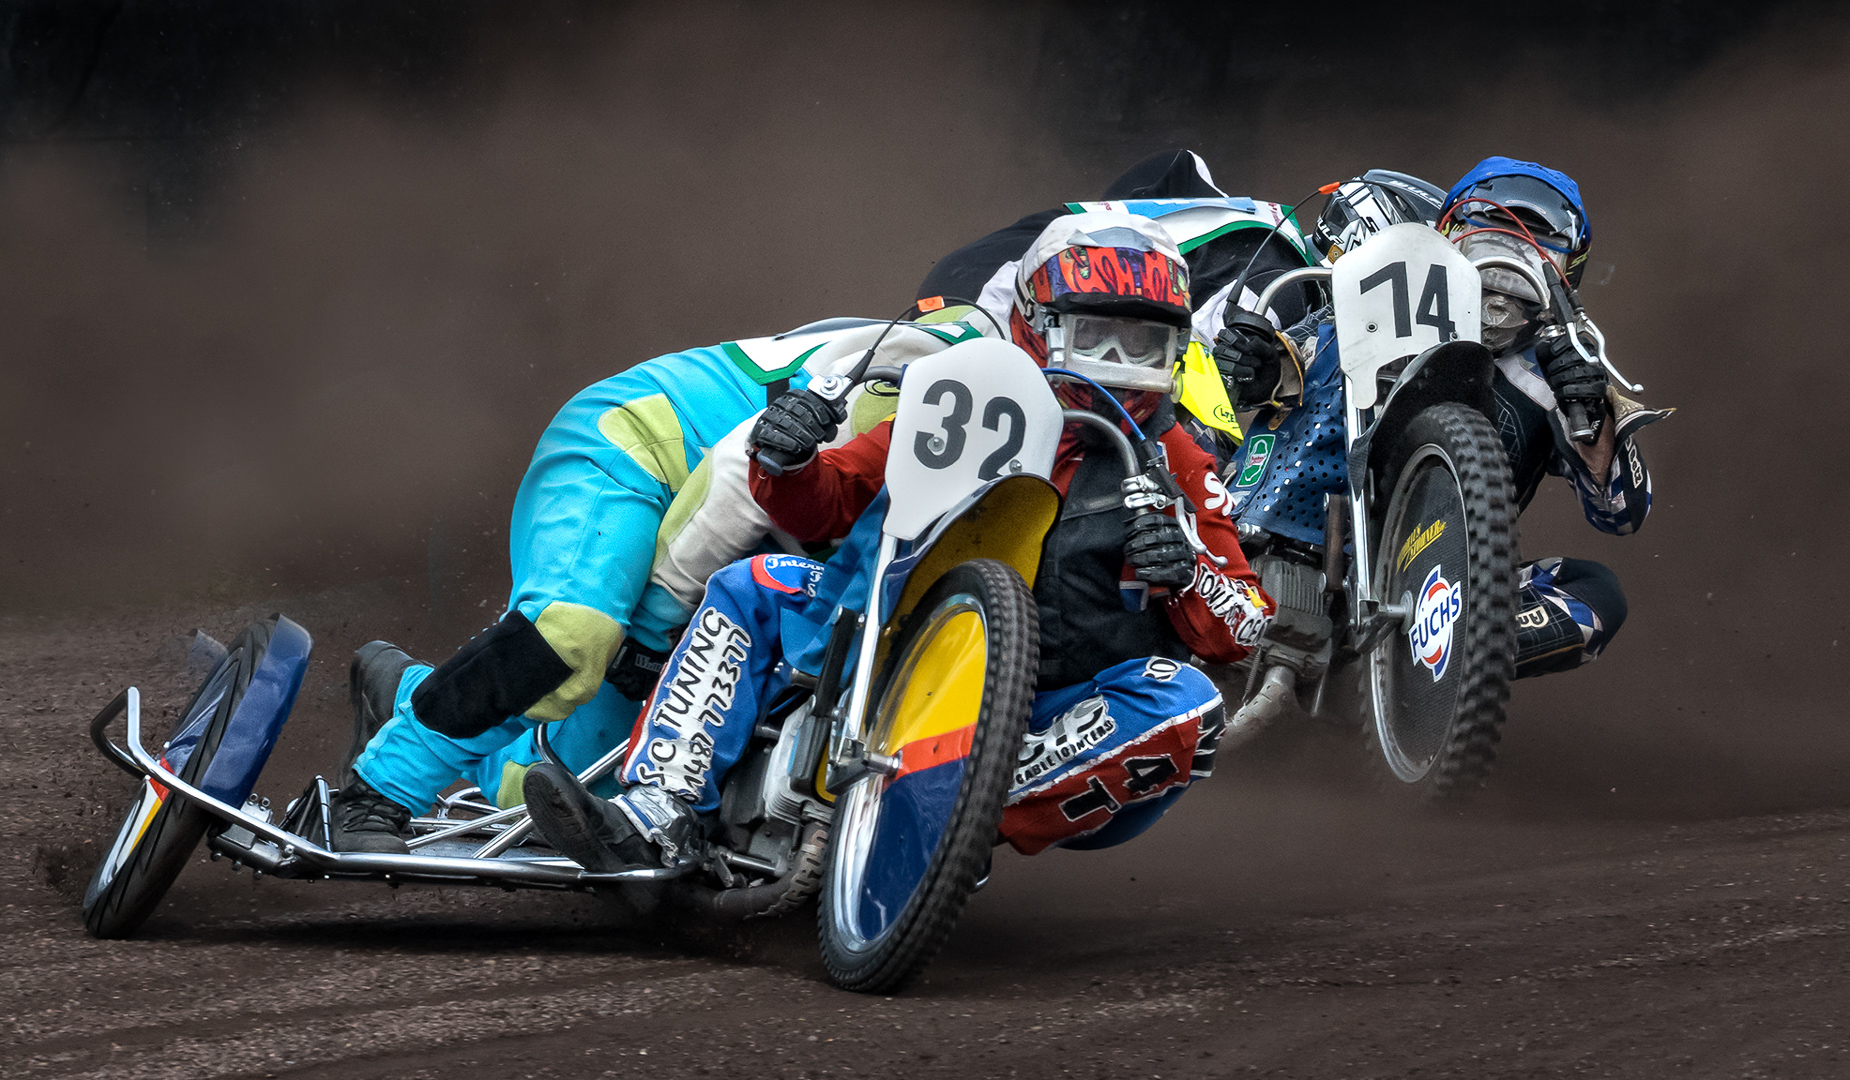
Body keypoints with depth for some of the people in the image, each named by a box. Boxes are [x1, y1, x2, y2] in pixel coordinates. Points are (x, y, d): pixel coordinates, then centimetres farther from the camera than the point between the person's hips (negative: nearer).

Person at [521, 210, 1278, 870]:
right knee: (751, 589, -4)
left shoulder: (1176, 467, 7)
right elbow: (823, 505, 9)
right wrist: (787, 461, -14)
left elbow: (1242, 629, 0)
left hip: (1057, 723, -2)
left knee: (1186, 708, -32)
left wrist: (1185, 575, -22)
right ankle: (653, 818, -20)